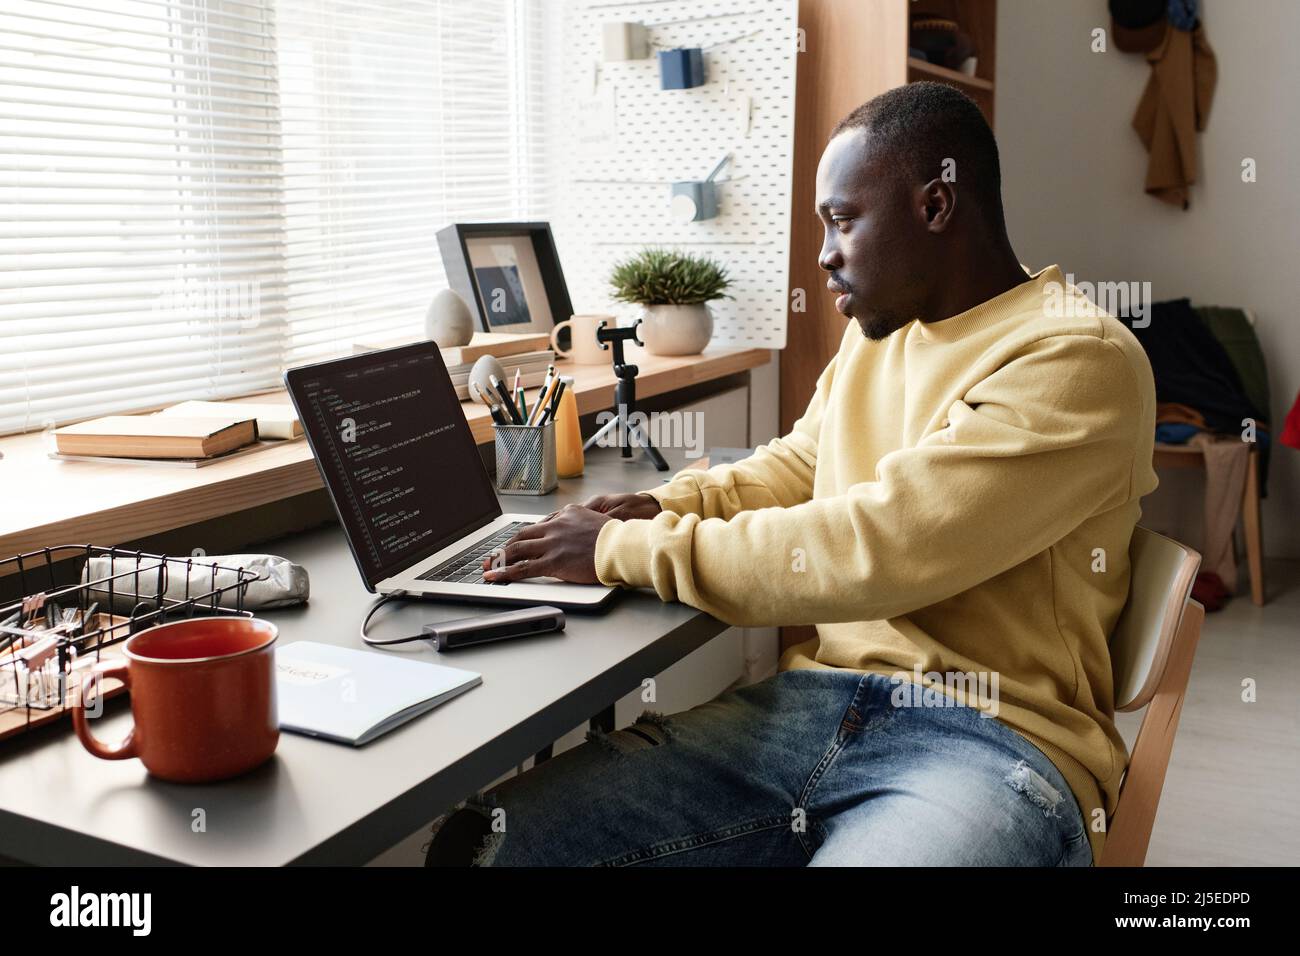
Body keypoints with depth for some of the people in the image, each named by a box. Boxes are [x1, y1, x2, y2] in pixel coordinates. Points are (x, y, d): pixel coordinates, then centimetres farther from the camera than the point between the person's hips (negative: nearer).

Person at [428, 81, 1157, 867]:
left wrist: (623, 549, -13)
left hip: (994, 742, -6)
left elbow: (869, 548, -20)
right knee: (486, 839, -11)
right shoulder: (879, 331, 14)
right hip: (818, 699, 7)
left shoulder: (1078, 360, -12)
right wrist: (664, 507, 6)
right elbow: (793, 469, 26)